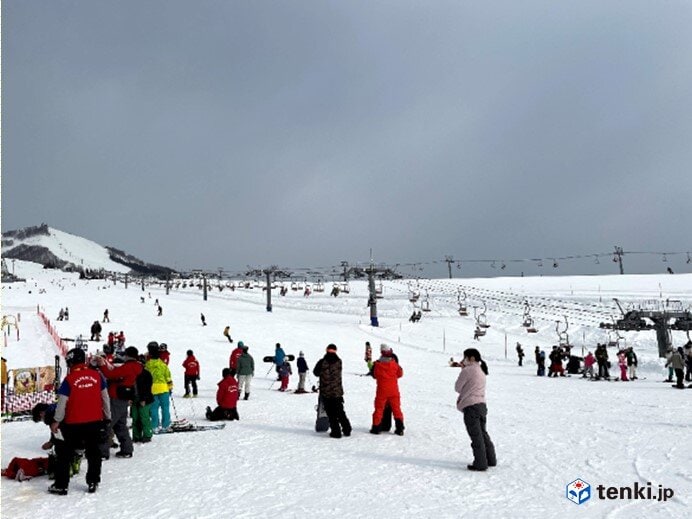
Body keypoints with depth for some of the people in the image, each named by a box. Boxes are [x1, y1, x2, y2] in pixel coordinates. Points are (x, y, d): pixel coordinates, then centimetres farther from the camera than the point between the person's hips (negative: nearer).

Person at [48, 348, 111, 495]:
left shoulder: (69, 379, -12)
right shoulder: (97, 375, -2)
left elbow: (62, 403, -8)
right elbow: (105, 398, 5)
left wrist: (56, 421, 5)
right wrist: (107, 417, 16)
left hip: (74, 424, -3)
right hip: (95, 421, 3)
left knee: (65, 454, 12)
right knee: (93, 452, 16)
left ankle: (61, 485, 15)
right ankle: (93, 482, 20)